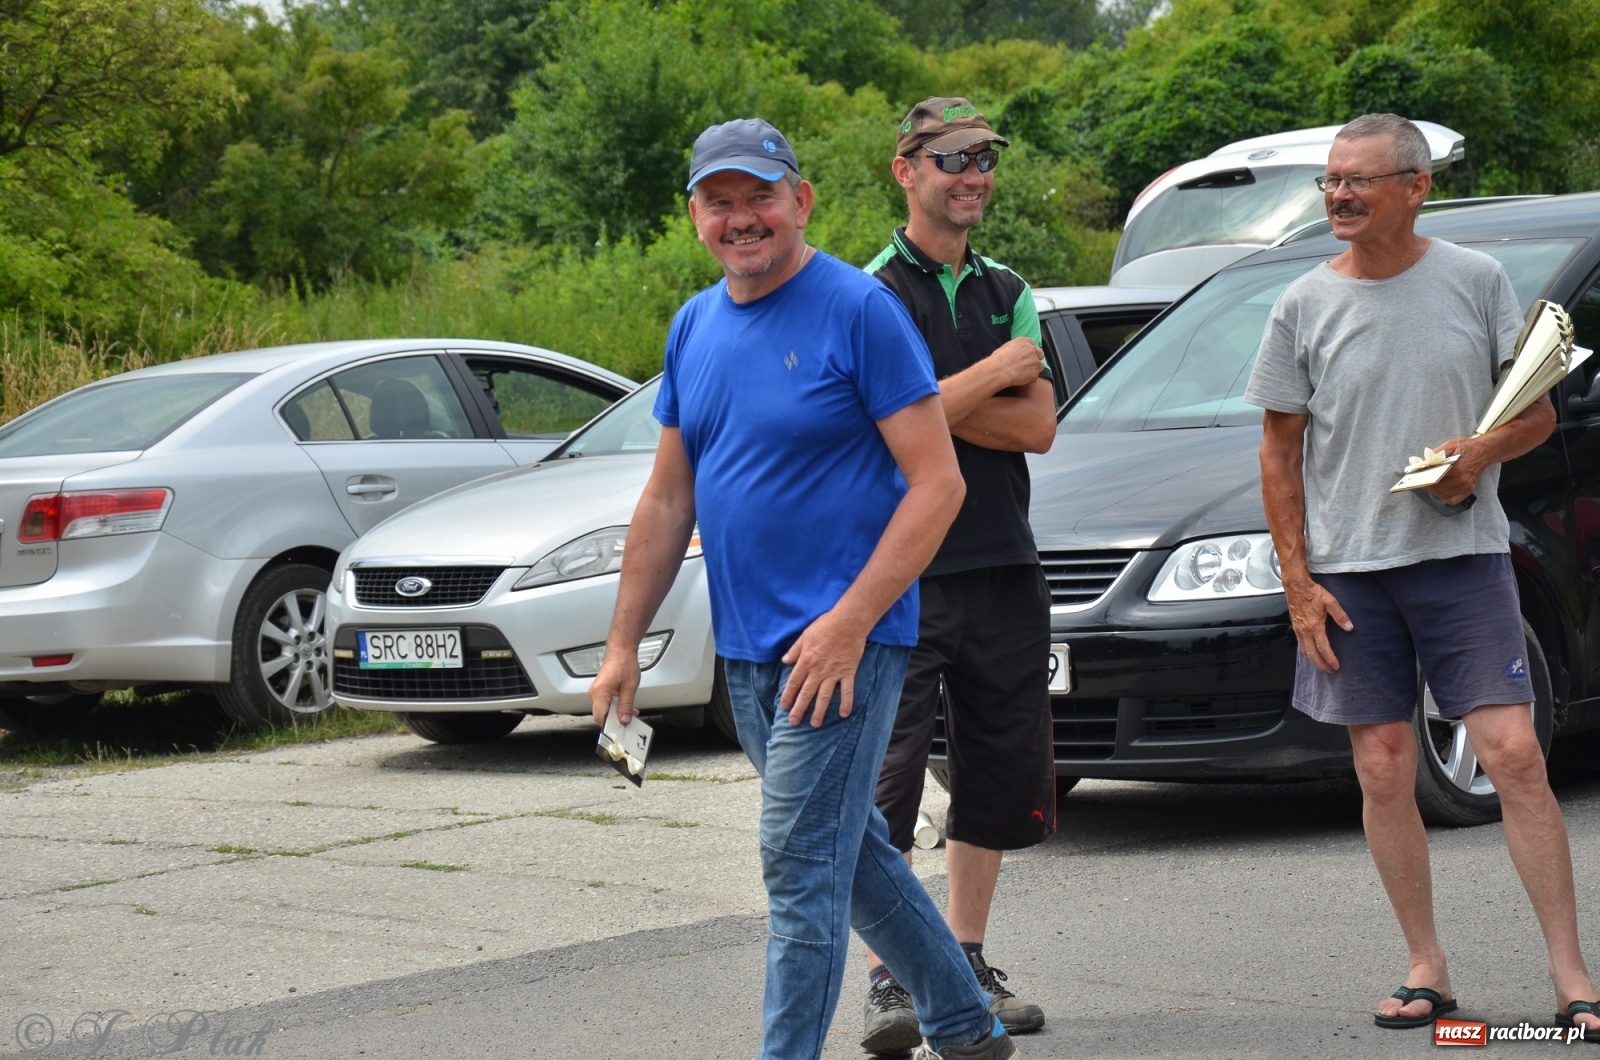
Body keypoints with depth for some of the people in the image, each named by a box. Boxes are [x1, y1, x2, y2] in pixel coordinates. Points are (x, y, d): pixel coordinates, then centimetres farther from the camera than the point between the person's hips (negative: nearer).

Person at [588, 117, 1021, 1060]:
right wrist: (624, 644, 11)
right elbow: (669, 501, 16)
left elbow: (937, 483, -15)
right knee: (852, 850, 17)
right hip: (746, 649, 8)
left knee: (802, 865, -10)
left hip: (841, 642, -8)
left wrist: (848, 622, -21)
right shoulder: (697, 326, 10)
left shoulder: (860, 310, -11)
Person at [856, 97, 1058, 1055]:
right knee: (889, 778, -8)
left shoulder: (1008, 291, 13)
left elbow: (1040, 427, 1)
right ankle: (888, 982, -6)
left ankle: (969, 964, 22)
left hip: (1004, 564, 6)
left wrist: (932, 403, -11)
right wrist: (997, 372, -8)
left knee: (1001, 775, 10)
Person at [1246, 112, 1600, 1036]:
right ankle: (1428, 969, 13)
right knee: (1385, 771, 3)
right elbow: (1281, 453, 7)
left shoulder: (1477, 281, 2)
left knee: (1515, 753, -10)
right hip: (1350, 568, 2)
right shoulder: (1306, 306, 4)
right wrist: (1298, 583, 0)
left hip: (1464, 554, -2)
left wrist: (1484, 450, -15)